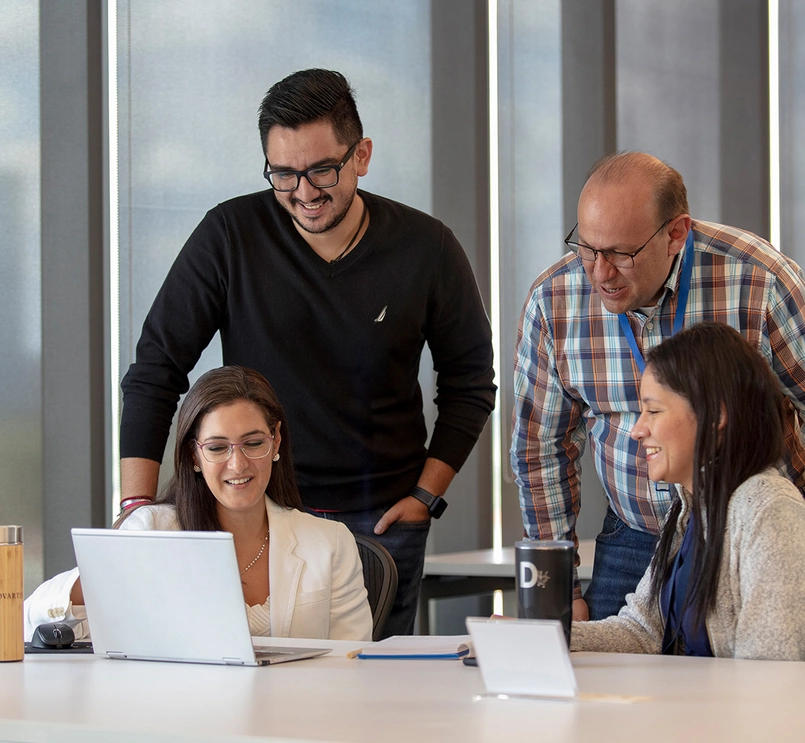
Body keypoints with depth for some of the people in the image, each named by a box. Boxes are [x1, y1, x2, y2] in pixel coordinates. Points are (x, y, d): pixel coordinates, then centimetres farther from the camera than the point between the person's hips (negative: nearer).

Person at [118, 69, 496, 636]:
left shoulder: (426, 248, -4)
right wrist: (138, 505, -14)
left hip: (381, 522, 1)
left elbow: (470, 381, 9)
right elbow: (155, 372, -5)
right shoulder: (230, 237, -8)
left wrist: (426, 494, 2)